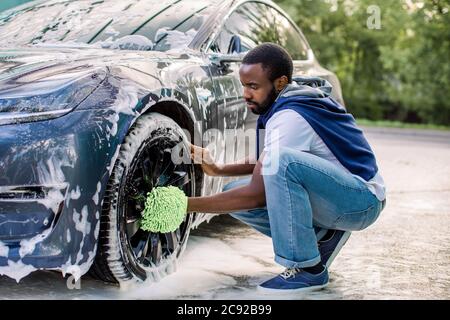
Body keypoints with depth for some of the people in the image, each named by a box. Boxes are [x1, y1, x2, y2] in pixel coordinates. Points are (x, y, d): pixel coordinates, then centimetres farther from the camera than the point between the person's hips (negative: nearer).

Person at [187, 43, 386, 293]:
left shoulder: (291, 116, -24)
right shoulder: (291, 101, 3)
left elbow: (256, 194, -26)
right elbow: (264, 162, 17)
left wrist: (188, 204, -22)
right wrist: (218, 169, 1)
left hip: (363, 200, -9)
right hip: (330, 197, 9)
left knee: (281, 160, -36)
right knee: (233, 194, -3)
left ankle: (307, 268, -23)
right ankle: (323, 236, 4)